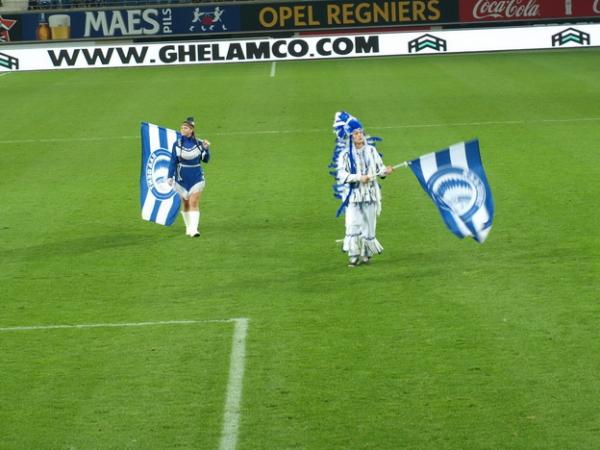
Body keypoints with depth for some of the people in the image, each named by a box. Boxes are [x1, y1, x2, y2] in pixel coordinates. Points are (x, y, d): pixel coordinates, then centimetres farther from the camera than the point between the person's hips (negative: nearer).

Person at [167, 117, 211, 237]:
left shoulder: (199, 143, -3)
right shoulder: (177, 144, -4)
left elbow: (205, 160, 3)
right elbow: (173, 162, -2)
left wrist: (206, 149, -13)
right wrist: (170, 176, -9)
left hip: (196, 177, -1)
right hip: (182, 178, 1)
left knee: (194, 202, -10)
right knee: (185, 203, 9)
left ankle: (194, 229, -15)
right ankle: (188, 227, 23)